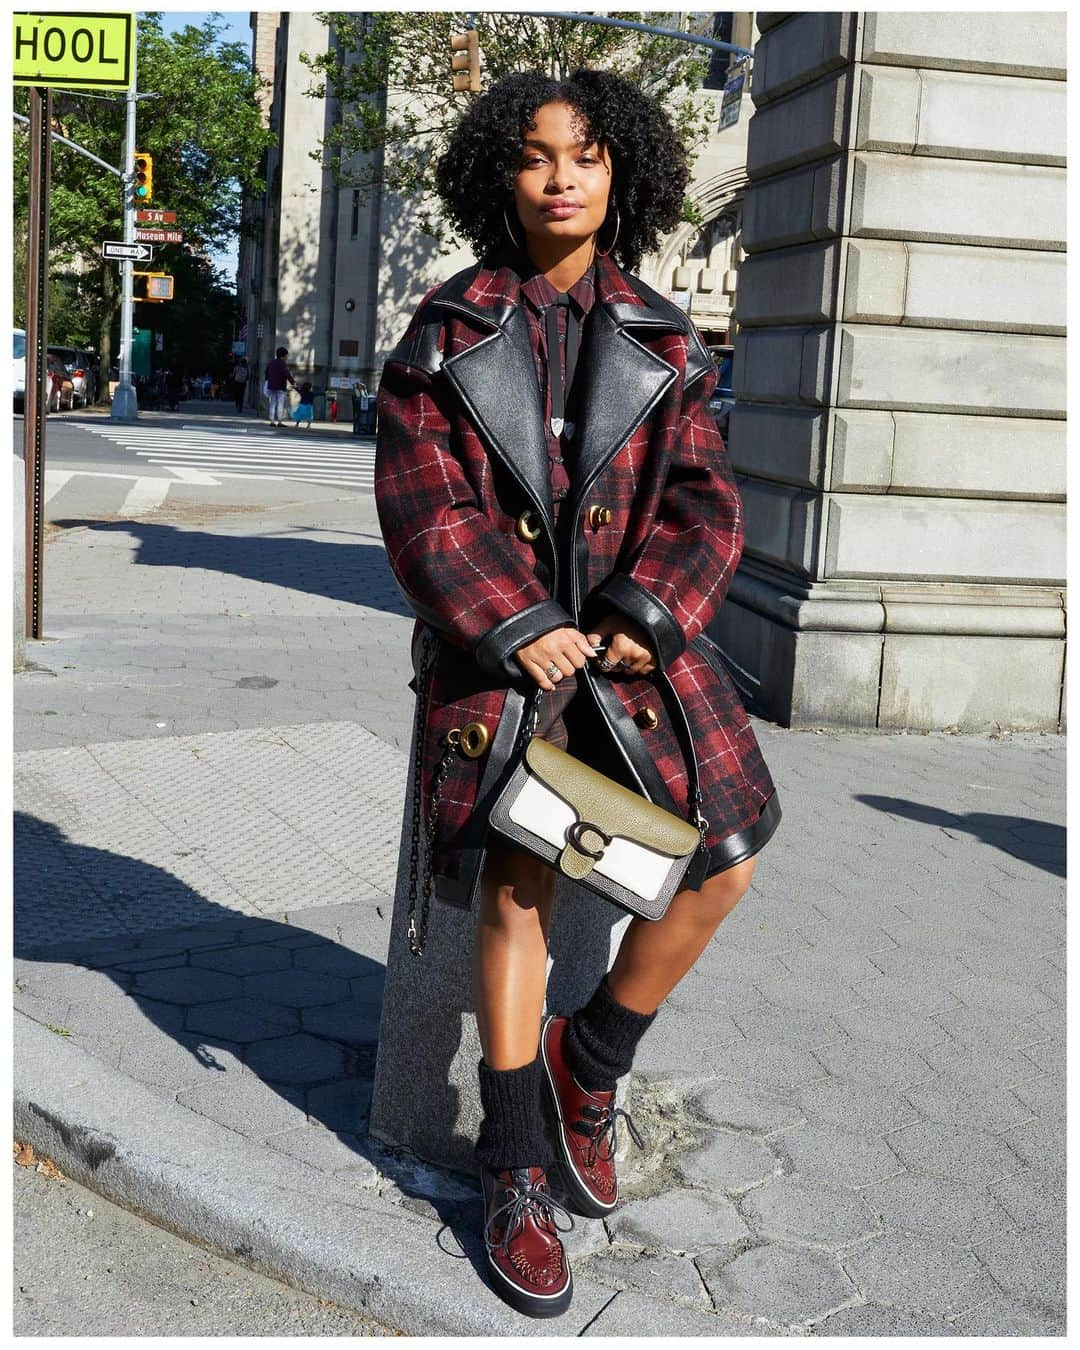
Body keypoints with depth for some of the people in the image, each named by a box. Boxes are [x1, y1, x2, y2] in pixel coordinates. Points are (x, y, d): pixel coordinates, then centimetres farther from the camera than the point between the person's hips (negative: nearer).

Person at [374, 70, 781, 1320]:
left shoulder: (661, 341, 7)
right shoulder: (447, 331, 2)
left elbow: (704, 506, 2)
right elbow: (423, 504, -6)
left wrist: (647, 619, -15)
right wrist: (519, 629, -16)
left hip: (630, 636, 3)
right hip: (493, 641, -2)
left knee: (723, 862, -7)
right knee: (516, 889, -7)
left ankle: (591, 1060, 18)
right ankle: (516, 1175, 9)